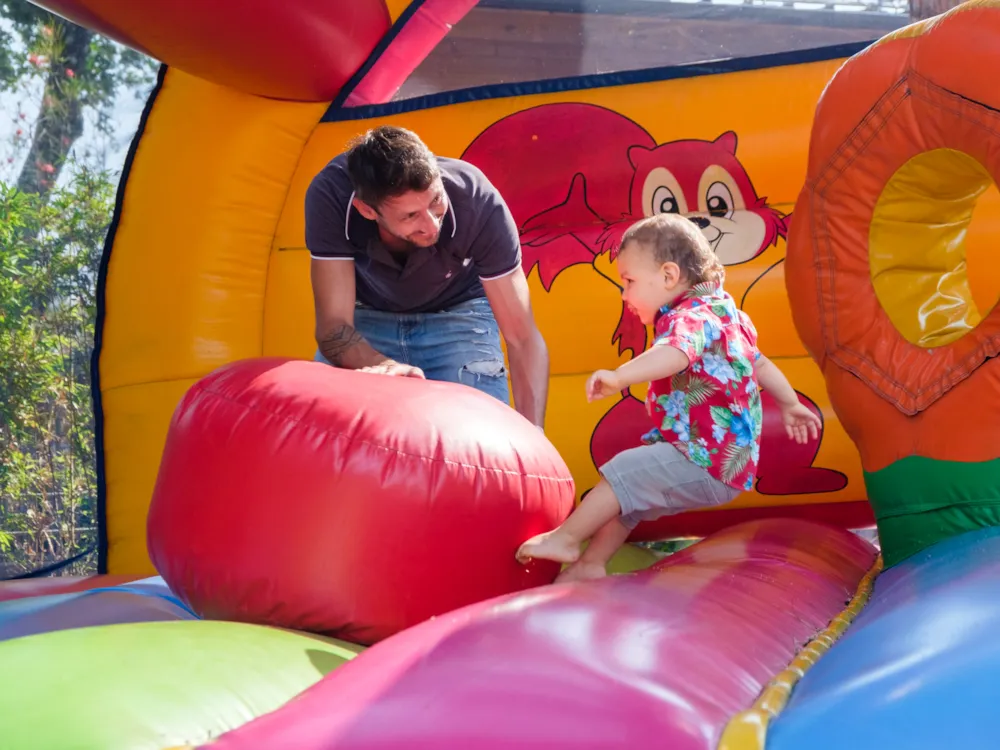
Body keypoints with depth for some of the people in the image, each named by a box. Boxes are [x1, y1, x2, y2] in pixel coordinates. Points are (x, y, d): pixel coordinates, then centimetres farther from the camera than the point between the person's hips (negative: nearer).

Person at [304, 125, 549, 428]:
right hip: (368, 317, 1)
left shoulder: (477, 201, -34)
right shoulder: (330, 196, -33)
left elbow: (523, 338, -29)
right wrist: (385, 367, -53)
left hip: (457, 315, 0)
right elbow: (334, 325, -32)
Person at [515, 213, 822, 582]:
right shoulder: (723, 312, 16)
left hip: (709, 465, -11)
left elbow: (677, 353, -41)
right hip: (723, 461, 11)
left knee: (624, 472, -13)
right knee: (627, 494, 12)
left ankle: (564, 539, -3)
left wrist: (620, 376, -56)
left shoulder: (691, 316, -17)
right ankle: (590, 564, 15)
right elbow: (759, 362, 27)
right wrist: (791, 405, 40)